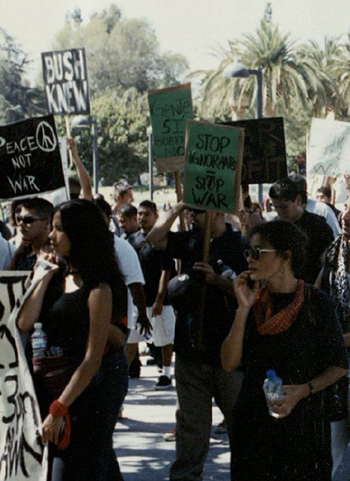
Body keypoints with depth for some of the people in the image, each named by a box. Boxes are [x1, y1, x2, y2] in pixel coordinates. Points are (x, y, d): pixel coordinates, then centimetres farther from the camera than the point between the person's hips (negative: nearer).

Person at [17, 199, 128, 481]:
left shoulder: (98, 288, -14)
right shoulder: (58, 277, 9)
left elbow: (93, 358, -17)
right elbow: (24, 323, -4)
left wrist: (59, 410, -20)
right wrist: (45, 277, -2)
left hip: (86, 392, -7)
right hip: (51, 389, 7)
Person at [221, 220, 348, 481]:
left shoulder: (316, 302, -9)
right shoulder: (254, 301, 2)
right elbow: (229, 363, -6)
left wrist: (303, 391, -17)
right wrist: (243, 309, -14)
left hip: (304, 422, -3)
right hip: (253, 424, 3)